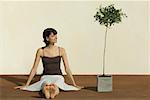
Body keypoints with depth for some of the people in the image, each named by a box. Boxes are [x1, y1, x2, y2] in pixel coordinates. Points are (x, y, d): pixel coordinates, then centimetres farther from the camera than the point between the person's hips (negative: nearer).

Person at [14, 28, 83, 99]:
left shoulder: (61, 50, 0)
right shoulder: (41, 51, -1)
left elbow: (67, 68, 3)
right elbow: (34, 69, 3)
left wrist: (74, 85, 2)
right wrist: (26, 85, 3)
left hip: (58, 77, 0)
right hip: (45, 77, 0)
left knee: (57, 84, -39)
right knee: (45, 84, -39)